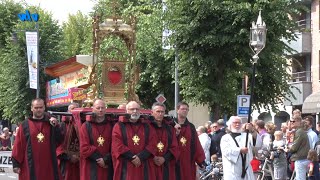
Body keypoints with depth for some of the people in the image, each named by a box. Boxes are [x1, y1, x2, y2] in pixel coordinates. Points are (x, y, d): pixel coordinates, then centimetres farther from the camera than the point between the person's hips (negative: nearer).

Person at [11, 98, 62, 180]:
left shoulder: (50, 122, 10)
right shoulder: (25, 125, 5)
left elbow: (59, 141, 2)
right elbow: (18, 145, 2)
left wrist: (55, 126, -11)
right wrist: (16, 164, -4)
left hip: (49, 165, 1)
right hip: (31, 166, -1)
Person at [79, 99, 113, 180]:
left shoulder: (110, 126, 8)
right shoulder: (86, 126, 2)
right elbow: (84, 147, -5)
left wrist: (106, 160, -11)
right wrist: (99, 158, -9)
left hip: (107, 168, 2)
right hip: (91, 169, -2)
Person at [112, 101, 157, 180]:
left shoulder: (146, 126, 15)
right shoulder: (119, 126, 6)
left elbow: (152, 144, 4)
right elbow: (117, 145, -6)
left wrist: (140, 157, -11)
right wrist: (132, 157, -13)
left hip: (144, 168, 3)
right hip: (126, 168, -3)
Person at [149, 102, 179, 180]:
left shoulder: (170, 129, 14)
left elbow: (174, 147, 9)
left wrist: (164, 158, -5)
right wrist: (152, 158, -17)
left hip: (166, 167, 4)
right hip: (151, 166, -4)